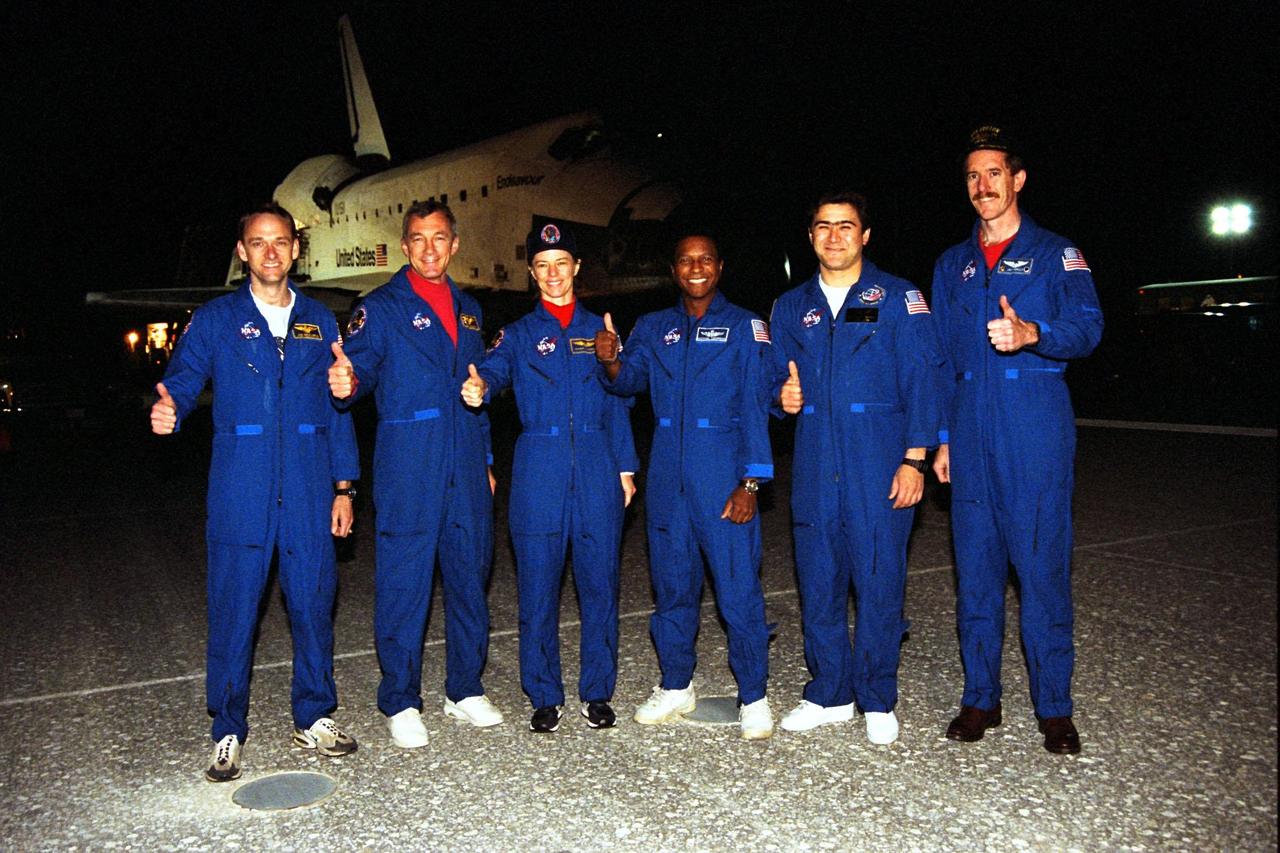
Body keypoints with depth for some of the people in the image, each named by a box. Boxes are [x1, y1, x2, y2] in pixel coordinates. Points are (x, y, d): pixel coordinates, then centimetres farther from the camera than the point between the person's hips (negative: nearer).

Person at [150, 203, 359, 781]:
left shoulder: (318, 322, 13)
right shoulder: (215, 320, 7)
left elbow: (336, 408, 12)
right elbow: (182, 380, -4)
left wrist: (343, 485, 8)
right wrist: (167, 411, -29)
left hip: (310, 491, 2)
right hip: (241, 489, -2)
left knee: (313, 603, 7)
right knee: (234, 608, 1)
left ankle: (314, 719, 23)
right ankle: (228, 734, 17)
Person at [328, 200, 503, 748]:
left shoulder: (469, 310, 16)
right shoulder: (381, 307, 0)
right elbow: (361, 367, -14)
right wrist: (347, 382, -38)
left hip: (466, 469, 5)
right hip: (407, 467, -5)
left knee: (470, 576, 11)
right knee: (403, 583, -1)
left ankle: (465, 689, 26)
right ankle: (400, 703, 14)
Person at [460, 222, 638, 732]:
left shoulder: (599, 329, 14)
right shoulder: (519, 333, 10)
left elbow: (617, 403, 14)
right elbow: (497, 367, -12)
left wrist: (625, 467, 8)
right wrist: (479, 386, -36)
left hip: (597, 466, 1)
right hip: (539, 469, -1)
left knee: (599, 582, 4)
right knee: (538, 586, 2)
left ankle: (596, 693, 18)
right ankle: (545, 697, 17)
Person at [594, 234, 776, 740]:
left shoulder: (744, 327, 1)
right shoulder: (654, 328, 13)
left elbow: (755, 408, -4)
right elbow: (630, 380, 0)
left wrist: (750, 483, -11)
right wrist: (611, 361, -24)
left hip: (724, 475, -4)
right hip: (668, 475, 4)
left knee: (738, 588, -4)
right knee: (672, 584, 12)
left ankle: (754, 698, 11)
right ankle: (676, 687, 27)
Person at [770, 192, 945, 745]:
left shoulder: (897, 298, 1)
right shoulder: (791, 307, 13)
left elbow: (923, 382, -3)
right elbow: (777, 379, 20)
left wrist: (914, 459, -10)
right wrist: (783, 397, -4)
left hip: (880, 468, -3)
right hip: (814, 468, 4)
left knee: (878, 583, 1)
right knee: (818, 582, 8)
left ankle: (878, 701, 17)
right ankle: (829, 694, 24)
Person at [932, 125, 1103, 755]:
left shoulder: (1055, 254, 4)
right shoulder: (951, 266, 16)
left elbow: (1086, 327, -11)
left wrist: (1031, 333, -33)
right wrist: (939, 438, 12)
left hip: (1036, 435, -4)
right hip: (970, 437, 4)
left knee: (1042, 566, -3)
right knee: (975, 566, 7)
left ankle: (1054, 708, 11)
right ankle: (980, 698, 18)